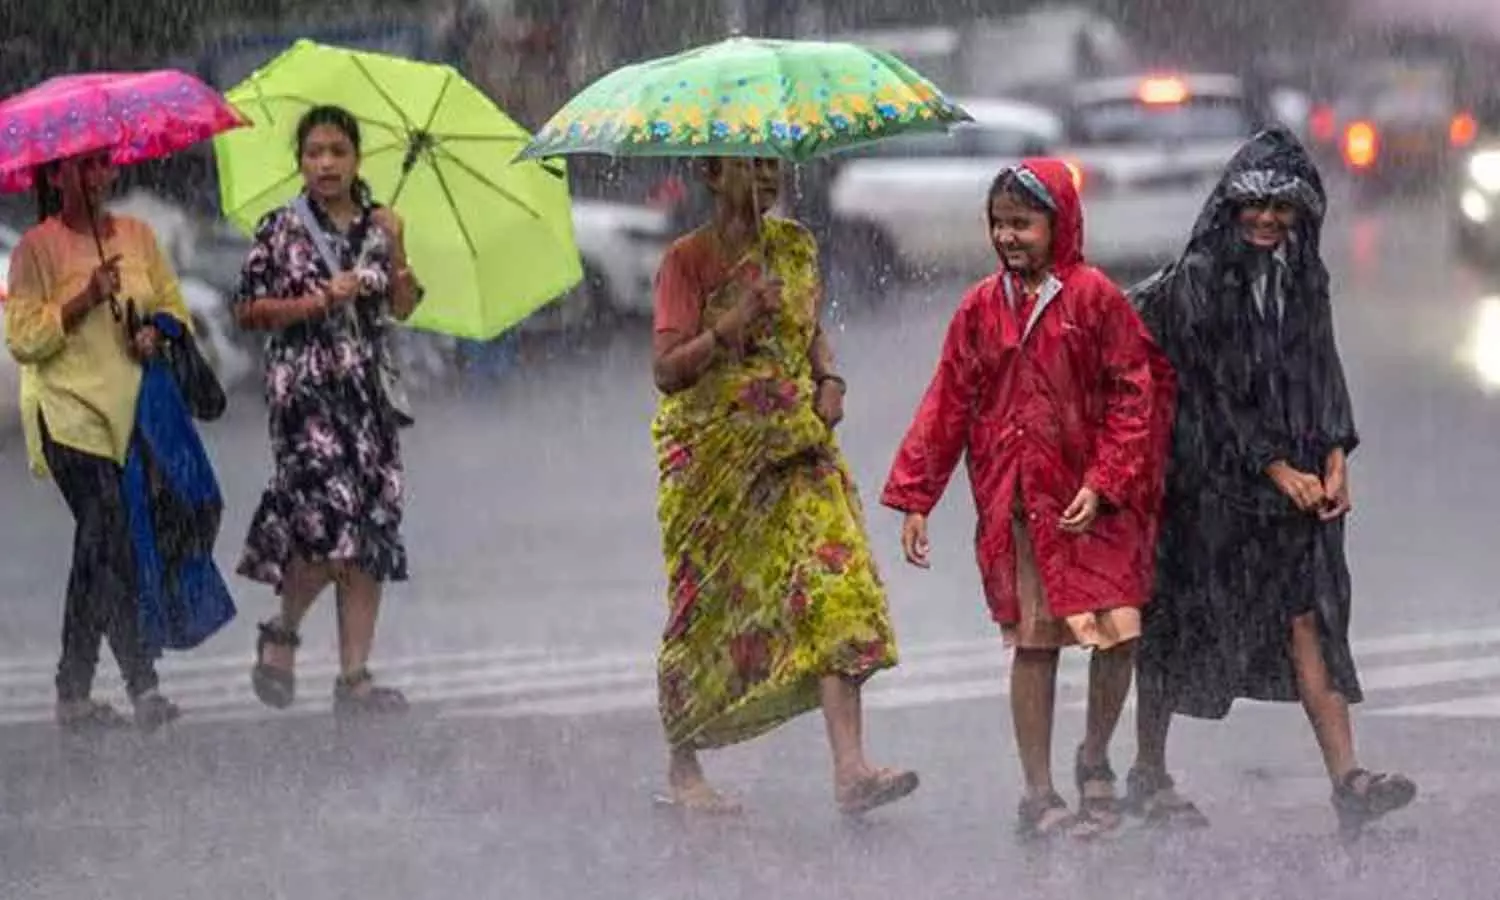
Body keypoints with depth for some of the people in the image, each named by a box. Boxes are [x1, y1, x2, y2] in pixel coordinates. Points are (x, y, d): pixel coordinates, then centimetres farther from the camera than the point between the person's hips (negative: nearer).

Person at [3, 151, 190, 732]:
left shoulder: (137, 235, 12)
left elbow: (175, 307, 16)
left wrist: (158, 332, -6)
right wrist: (85, 300, -18)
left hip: (131, 413, 5)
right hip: (70, 416, -5)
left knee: (99, 549, 7)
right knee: (113, 541, -15)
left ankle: (73, 693, 15)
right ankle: (142, 686, -17)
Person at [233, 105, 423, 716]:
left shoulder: (378, 226, 11)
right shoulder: (282, 229, 1)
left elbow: (403, 308, 10)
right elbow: (248, 309, -2)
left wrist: (396, 252, -8)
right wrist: (320, 301, -11)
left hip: (367, 385, 5)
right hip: (305, 385, -4)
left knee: (373, 527, -1)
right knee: (331, 512, -18)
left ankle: (354, 676, 1)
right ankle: (281, 633, 7)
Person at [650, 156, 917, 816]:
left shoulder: (795, 246, 10)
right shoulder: (687, 260, -5)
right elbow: (666, 369, -12)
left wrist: (829, 379, 5)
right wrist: (730, 326, -25)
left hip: (796, 446, 4)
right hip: (712, 456, -4)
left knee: (834, 589, -12)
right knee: (705, 611, 4)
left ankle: (850, 769, -19)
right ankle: (683, 772, 20)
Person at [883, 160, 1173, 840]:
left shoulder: (1094, 298, -2)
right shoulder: (981, 308, 6)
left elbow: (1134, 396, -3)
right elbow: (948, 405, 8)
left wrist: (1104, 483, -12)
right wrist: (915, 499, 4)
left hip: (1091, 503, -2)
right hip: (1015, 504, 2)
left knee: (1120, 631, -9)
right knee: (1033, 644, 3)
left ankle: (1095, 758, 17)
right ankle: (1039, 797, 12)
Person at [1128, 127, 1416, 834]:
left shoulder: (1303, 278, 10)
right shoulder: (1197, 279, -9)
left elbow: (1323, 372, 12)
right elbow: (1210, 387, -13)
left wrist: (1334, 461, -2)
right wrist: (1277, 469, -13)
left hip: (1294, 477, 5)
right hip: (1212, 476, -5)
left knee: (1307, 615, -4)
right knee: (1181, 619, 4)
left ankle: (1346, 778, -12)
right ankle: (1148, 775, 17)